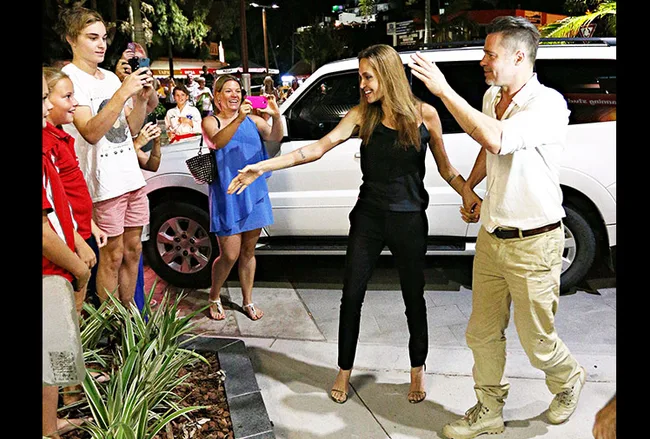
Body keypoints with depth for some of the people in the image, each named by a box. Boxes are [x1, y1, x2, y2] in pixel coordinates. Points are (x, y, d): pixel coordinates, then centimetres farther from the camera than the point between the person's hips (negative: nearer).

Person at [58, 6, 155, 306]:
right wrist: (123, 92, -27)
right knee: (112, 256, 0)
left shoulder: (111, 77, 12)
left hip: (131, 176, 7)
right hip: (103, 183, -7)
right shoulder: (69, 77, -10)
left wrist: (142, 98, -4)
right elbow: (91, 132, -22)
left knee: (132, 250, 12)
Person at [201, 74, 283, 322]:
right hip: (226, 194, -3)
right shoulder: (211, 122, -1)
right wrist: (238, 119, -39)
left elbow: (275, 137, -8)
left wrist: (276, 117, -28)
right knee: (230, 255, -3)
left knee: (248, 251, 13)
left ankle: (248, 302, 28)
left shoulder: (253, 120, 8)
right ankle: (214, 298, 24)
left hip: (254, 192, 4)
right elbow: (218, 141, -23)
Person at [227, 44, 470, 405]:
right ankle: (344, 371, 29)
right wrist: (260, 168, -20)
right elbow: (316, 149, -12)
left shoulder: (425, 115, -6)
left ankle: (417, 371, 36)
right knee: (351, 295, 7)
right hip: (368, 217, 2)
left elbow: (445, 169, 3)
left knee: (414, 298, 12)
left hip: (409, 220, -1)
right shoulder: (362, 115, -3)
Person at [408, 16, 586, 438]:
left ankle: (569, 380, 43)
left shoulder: (548, 104, -19)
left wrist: (444, 90, -32)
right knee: (483, 333, 14)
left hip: (532, 245, -7)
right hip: (491, 237, 7)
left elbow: (496, 138, -37)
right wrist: (469, 187, 9)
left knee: (538, 341, 10)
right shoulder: (492, 97, 5)